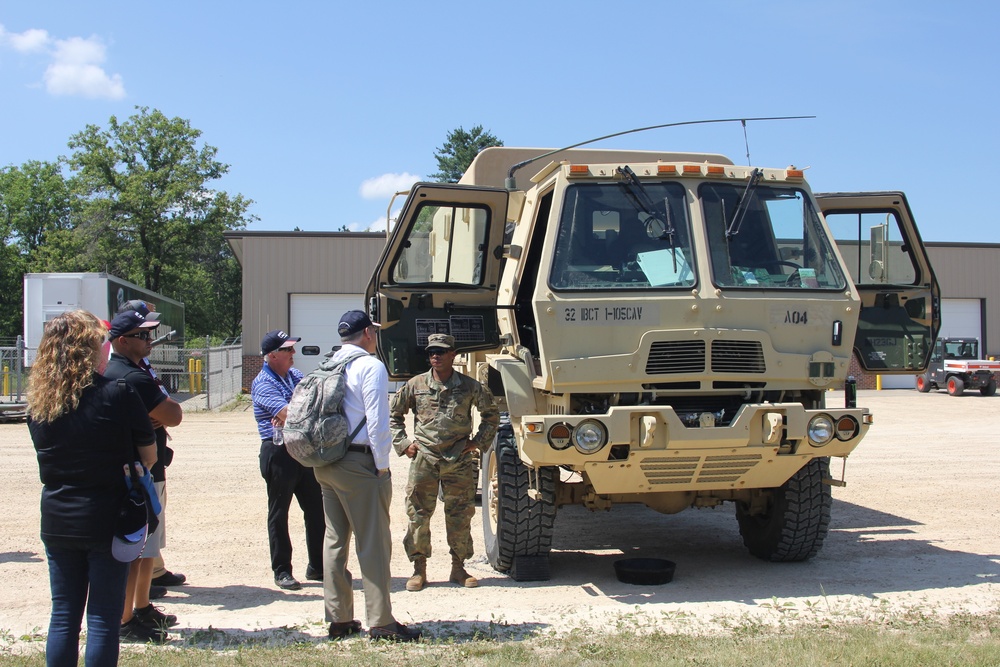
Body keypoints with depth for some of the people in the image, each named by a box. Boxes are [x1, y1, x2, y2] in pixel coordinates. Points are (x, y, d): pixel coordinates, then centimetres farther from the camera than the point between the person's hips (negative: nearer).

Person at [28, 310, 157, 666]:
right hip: (108, 518, -4)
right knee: (103, 618, 4)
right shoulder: (117, 395, -15)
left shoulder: (37, 402, -1)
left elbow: (47, 453, 11)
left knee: (63, 615, 14)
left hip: (56, 520, 4)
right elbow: (149, 455, -5)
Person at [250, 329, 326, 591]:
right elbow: (288, 412, -23)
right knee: (279, 514, 4)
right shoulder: (262, 383, -10)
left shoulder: (295, 375, 14)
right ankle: (282, 571, 14)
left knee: (316, 509, 11)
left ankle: (317, 566, 23)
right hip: (279, 453, -7)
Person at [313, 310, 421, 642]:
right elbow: (377, 421, -15)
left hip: (325, 463, 8)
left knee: (335, 540, 13)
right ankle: (381, 623, 1)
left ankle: (338, 618, 19)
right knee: (373, 544, -2)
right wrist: (382, 465, -9)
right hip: (359, 465, -8)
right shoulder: (370, 366, -10)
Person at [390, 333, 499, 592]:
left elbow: (491, 415, 16)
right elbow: (394, 414, 16)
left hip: (459, 461, 0)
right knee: (418, 514, 0)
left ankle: (458, 568, 17)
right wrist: (403, 443, 6)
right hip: (423, 459, 0)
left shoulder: (469, 387, 3)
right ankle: (419, 569, 11)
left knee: (460, 515, 4)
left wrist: (478, 442, 8)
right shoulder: (415, 385, 5)